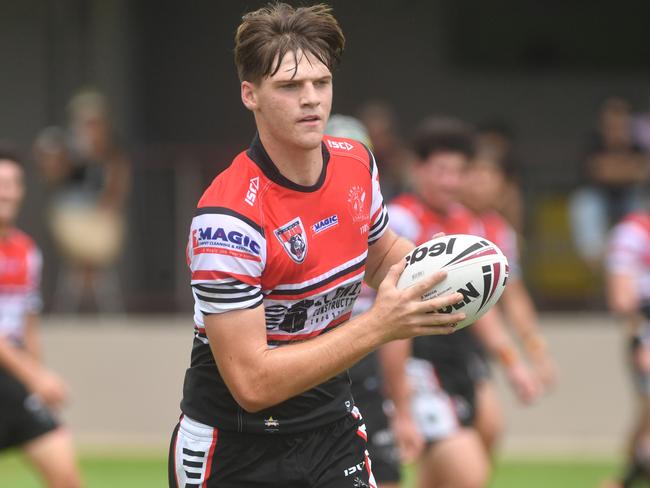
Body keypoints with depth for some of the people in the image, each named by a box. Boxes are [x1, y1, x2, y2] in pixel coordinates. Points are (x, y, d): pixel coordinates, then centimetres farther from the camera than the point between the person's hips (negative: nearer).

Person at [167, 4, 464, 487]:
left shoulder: (356, 163, -3)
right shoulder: (227, 217, -26)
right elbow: (251, 383, -28)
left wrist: (431, 268, -5)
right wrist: (378, 326, -30)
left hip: (332, 427, 6)